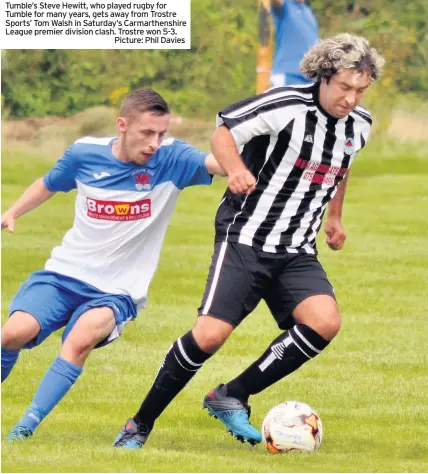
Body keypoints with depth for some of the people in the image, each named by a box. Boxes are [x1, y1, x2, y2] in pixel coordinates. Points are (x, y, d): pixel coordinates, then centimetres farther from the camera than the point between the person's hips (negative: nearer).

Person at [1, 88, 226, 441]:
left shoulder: (171, 160, -9)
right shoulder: (85, 153, -3)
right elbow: (48, 185, 18)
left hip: (117, 290, -2)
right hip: (65, 272, 2)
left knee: (83, 337, -32)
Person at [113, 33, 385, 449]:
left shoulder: (359, 125, 4)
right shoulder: (287, 106, -15)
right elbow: (224, 132, -8)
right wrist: (235, 168, -27)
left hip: (297, 252, 5)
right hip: (245, 239, -5)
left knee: (325, 322, -21)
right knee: (210, 334, -17)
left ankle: (231, 398, -5)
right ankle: (140, 424, 3)